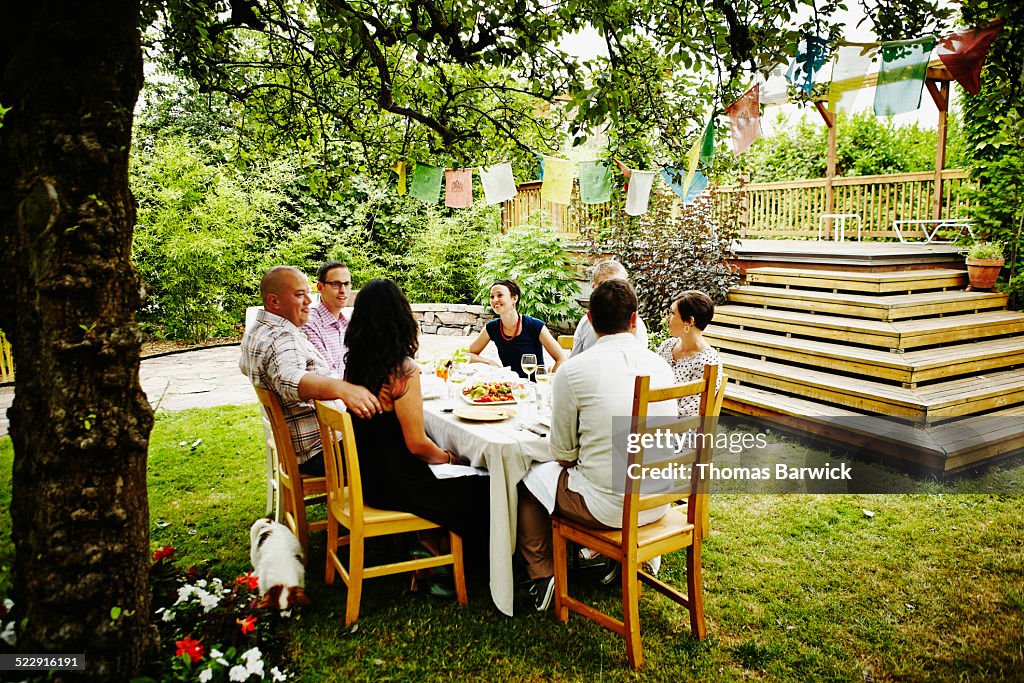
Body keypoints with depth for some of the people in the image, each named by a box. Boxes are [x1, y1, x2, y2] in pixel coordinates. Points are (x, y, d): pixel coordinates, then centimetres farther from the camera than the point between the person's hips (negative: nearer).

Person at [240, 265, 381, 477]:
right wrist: (342, 388, -60)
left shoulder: (255, 332, 12)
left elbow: (246, 366, 34)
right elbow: (290, 380, -44)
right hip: (318, 451, -11)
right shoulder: (282, 338, -22)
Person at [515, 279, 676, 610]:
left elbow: (563, 455, -7)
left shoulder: (573, 370, -15)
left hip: (608, 507, -5)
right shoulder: (660, 364, 0)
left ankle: (542, 574, 26)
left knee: (530, 479, 19)